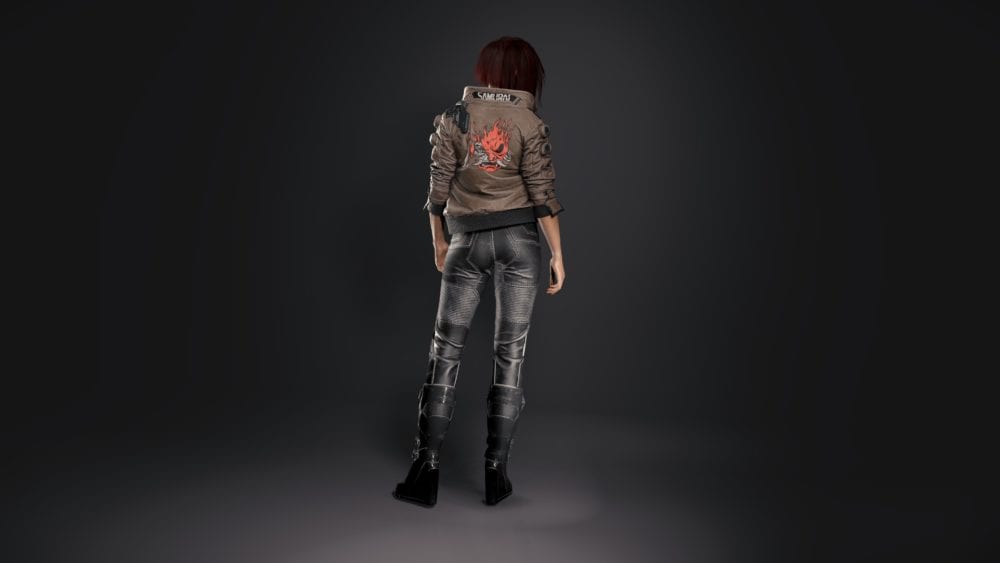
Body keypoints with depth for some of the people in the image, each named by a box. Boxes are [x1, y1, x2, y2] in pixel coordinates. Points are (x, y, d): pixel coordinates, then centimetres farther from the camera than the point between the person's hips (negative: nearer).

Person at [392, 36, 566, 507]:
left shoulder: (452, 118, 2)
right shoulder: (530, 124, -2)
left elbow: (438, 187, 1)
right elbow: (543, 195, -5)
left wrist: (438, 241, 14)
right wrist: (558, 254, 0)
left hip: (468, 243, 1)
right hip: (519, 241, 0)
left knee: (445, 352, 6)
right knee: (510, 354, 4)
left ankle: (425, 471, 6)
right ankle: (496, 472, 6)